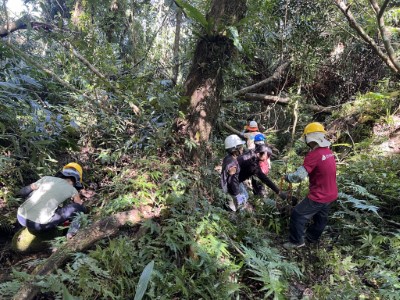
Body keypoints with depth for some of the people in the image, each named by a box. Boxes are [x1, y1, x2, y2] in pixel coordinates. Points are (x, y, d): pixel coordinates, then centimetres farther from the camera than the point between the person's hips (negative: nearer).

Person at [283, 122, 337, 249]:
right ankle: (311, 238, 43)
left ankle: (296, 241, 14)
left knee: (297, 214, 3)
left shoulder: (313, 155, -25)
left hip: (319, 196, -9)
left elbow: (299, 176, -27)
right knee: (320, 217, 24)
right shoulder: (328, 151, 2)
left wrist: (287, 177, -9)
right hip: (331, 194, 9)